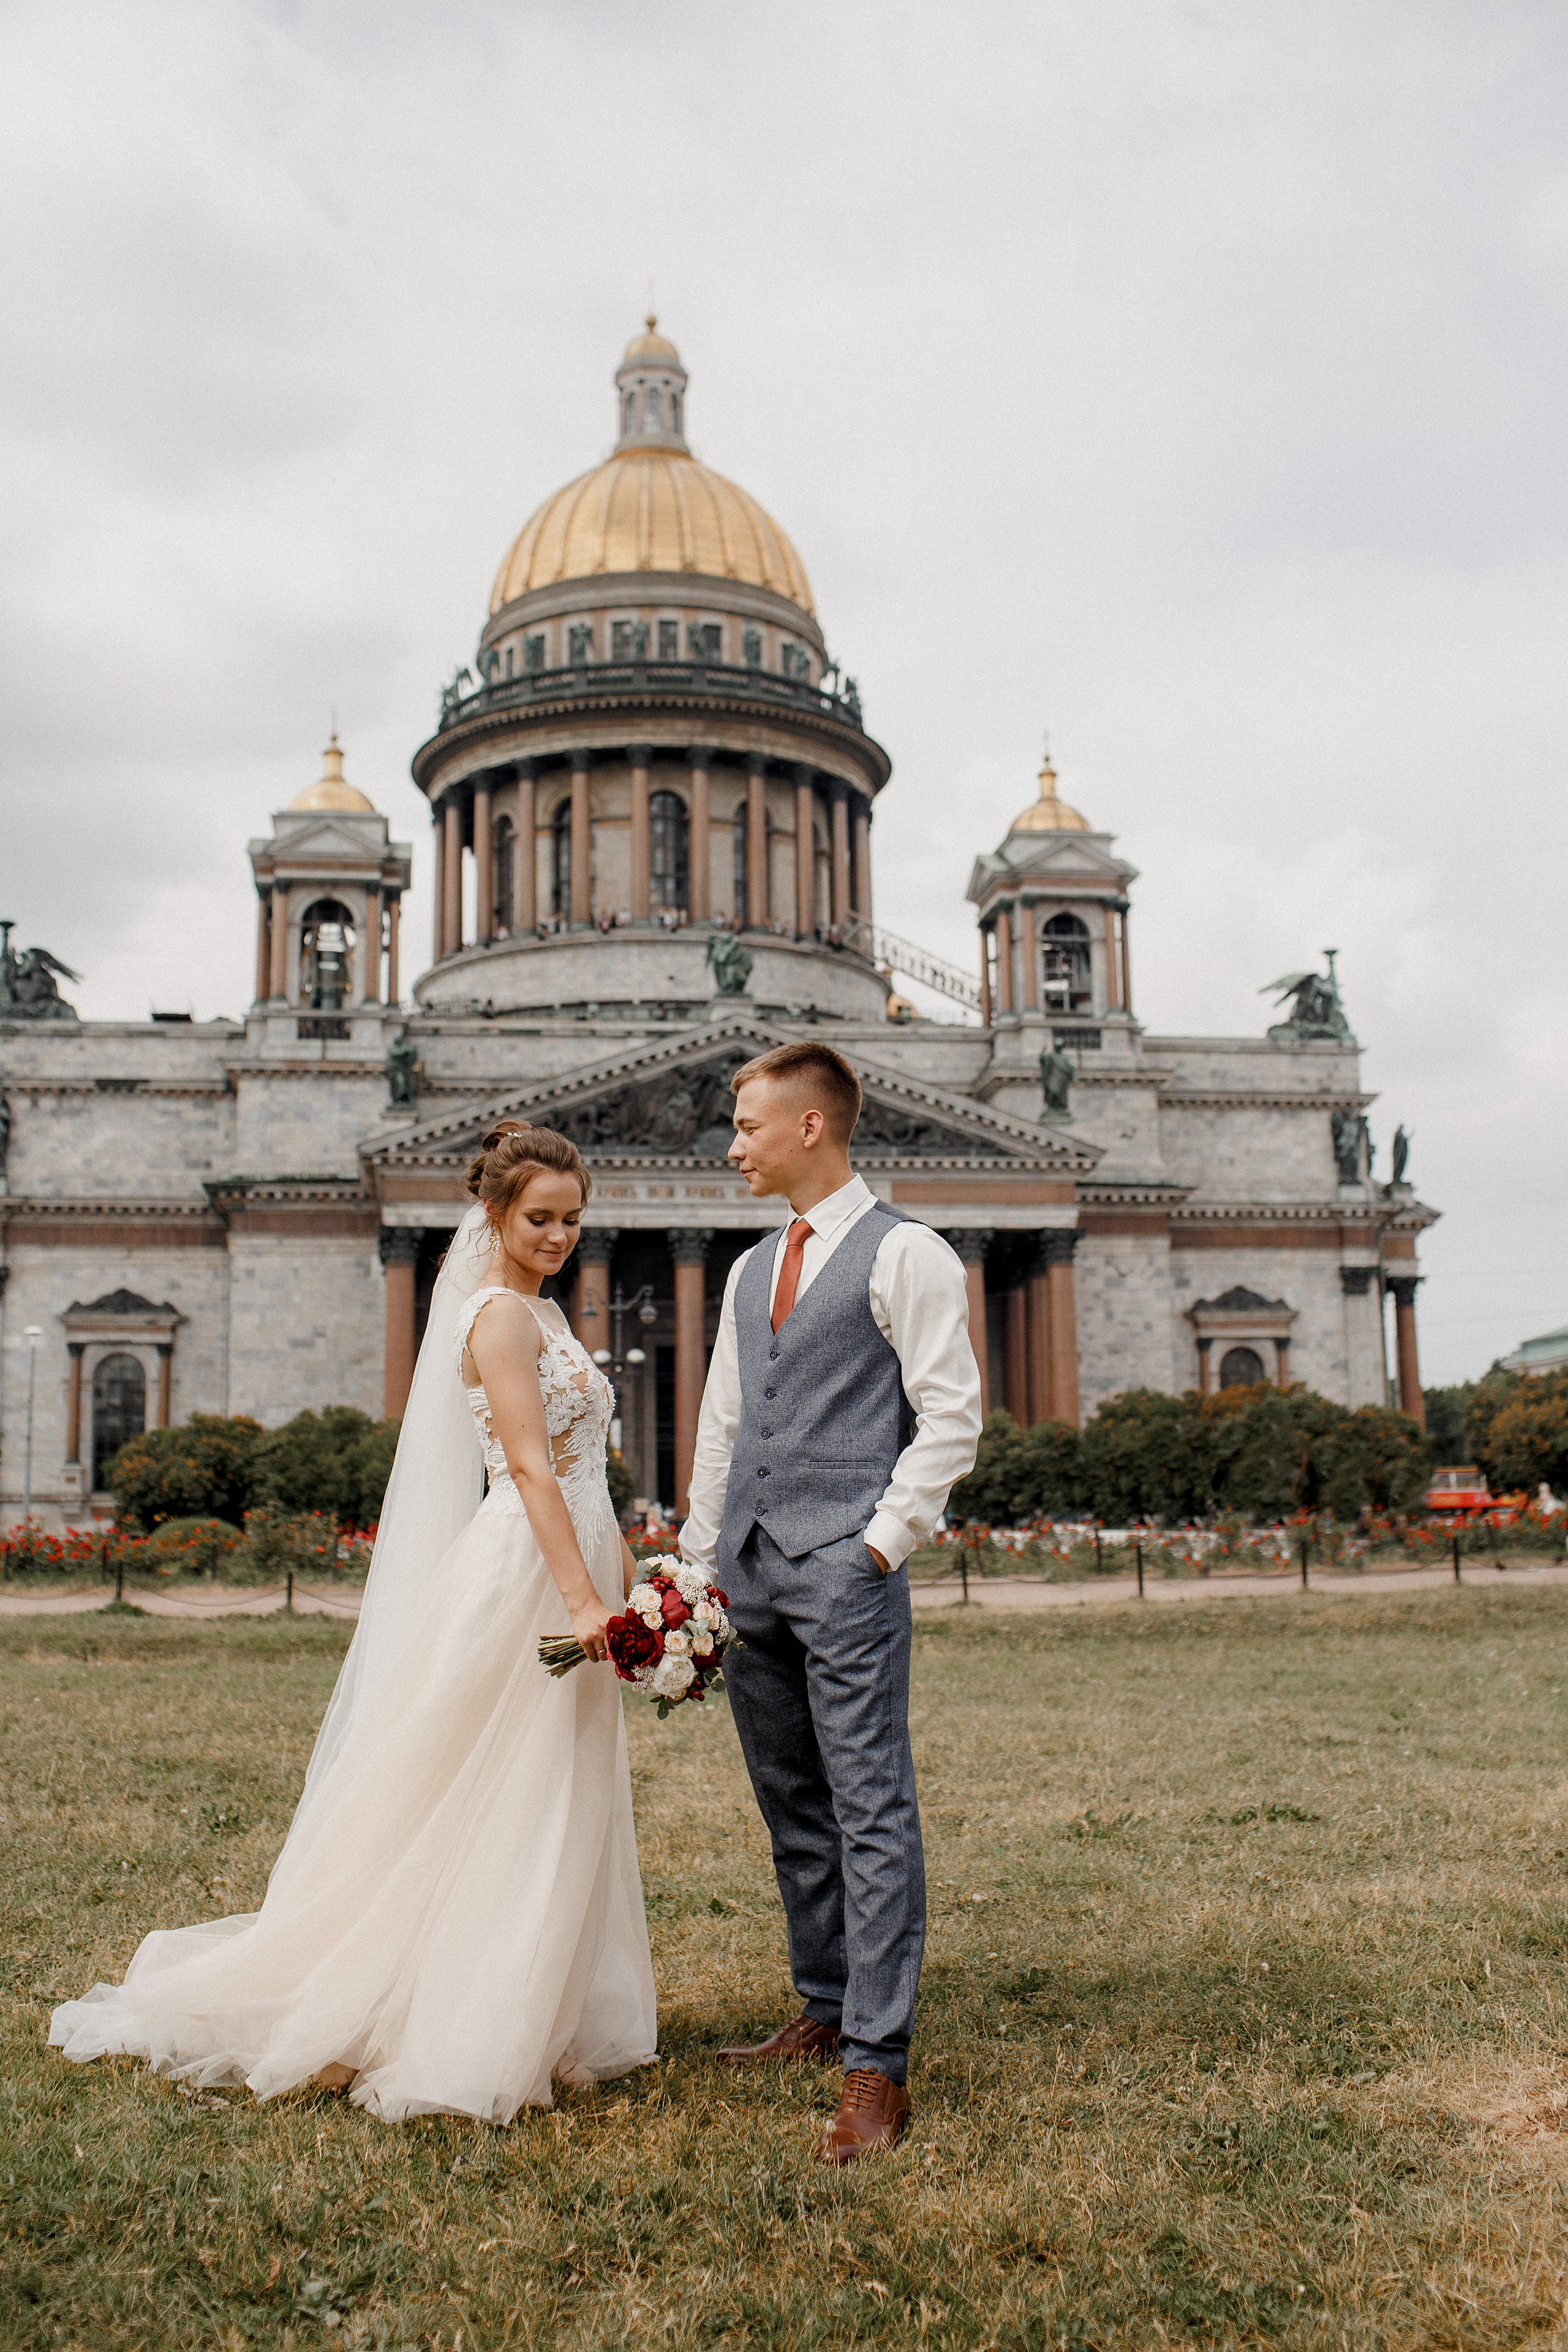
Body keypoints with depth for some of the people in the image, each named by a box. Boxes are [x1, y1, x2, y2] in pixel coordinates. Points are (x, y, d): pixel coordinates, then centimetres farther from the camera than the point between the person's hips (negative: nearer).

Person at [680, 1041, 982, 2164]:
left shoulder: (904, 1253, -4)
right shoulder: (751, 1270, 18)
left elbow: (951, 1417, -9)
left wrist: (882, 1543, -12)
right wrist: (699, 1561, 15)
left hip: (846, 1568, -8)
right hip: (748, 1570, 8)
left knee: (870, 1810, -7)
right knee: (792, 1806, 15)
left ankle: (878, 2071, -4)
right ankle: (826, 2013, 29)